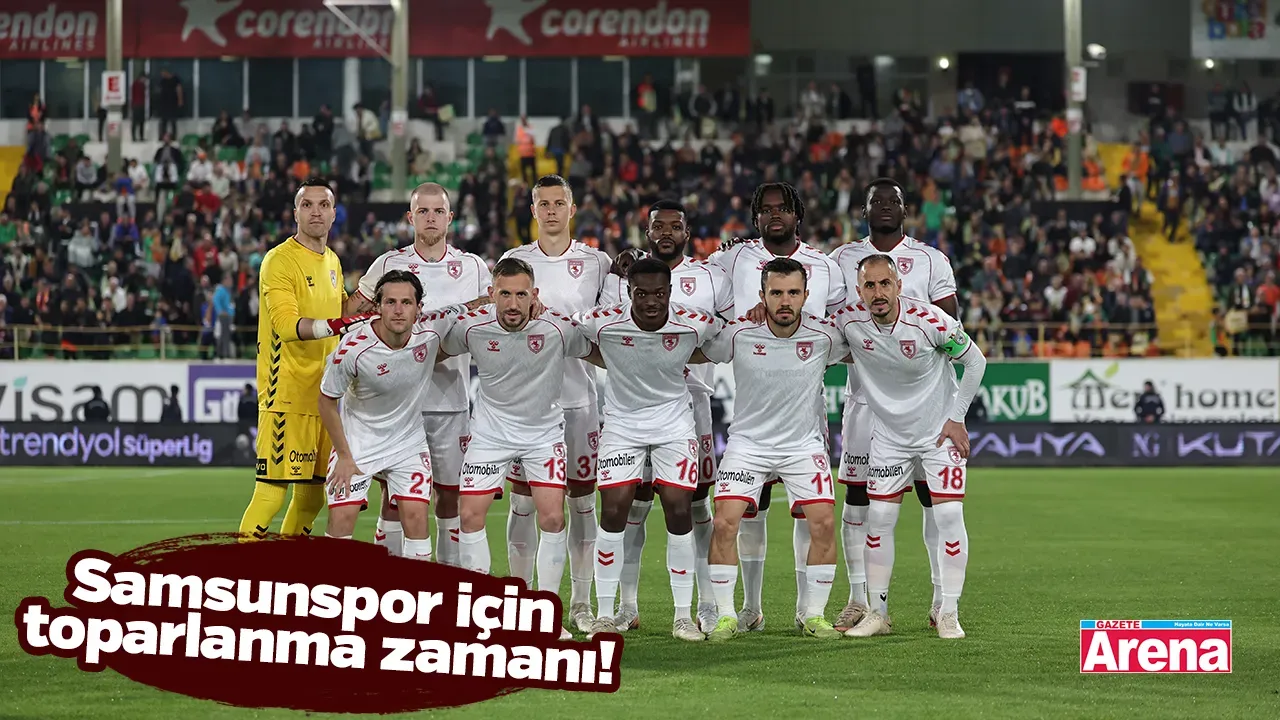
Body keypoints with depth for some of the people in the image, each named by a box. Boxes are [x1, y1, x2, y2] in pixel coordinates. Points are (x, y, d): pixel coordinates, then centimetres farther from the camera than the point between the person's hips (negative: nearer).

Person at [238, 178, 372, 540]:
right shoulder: (279, 260, -10)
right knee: (271, 491, -12)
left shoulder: (332, 262, 15)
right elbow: (286, 324, -23)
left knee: (312, 494, 13)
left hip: (321, 395, 8)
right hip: (286, 395, -8)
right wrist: (334, 325, -37)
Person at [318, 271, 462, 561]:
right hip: (357, 441, -2)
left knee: (416, 515, -6)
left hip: (409, 441, 2)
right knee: (342, 516, -8)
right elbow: (327, 401, -10)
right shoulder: (352, 349, -26)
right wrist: (344, 457, -8)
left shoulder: (433, 328, -20)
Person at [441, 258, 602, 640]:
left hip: (544, 431, -1)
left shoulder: (559, 327, -20)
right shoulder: (471, 327, -17)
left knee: (552, 518, -10)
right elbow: (436, 353, 4)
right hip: (491, 431, 1)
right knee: (470, 515, -5)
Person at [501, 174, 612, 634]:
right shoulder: (513, 262, 7)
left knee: (582, 499, 2)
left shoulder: (596, 263, 6)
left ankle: (581, 602, 9)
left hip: (579, 393, 0)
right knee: (523, 499, 0)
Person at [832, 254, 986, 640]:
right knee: (879, 518, 0)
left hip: (939, 431, -3)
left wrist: (957, 417, -6)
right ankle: (878, 614, 11)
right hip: (888, 434, 3)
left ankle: (949, 614, 0)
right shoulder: (848, 320, -16)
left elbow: (975, 361, -7)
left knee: (949, 515, -10)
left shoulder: (930, 321, -23)